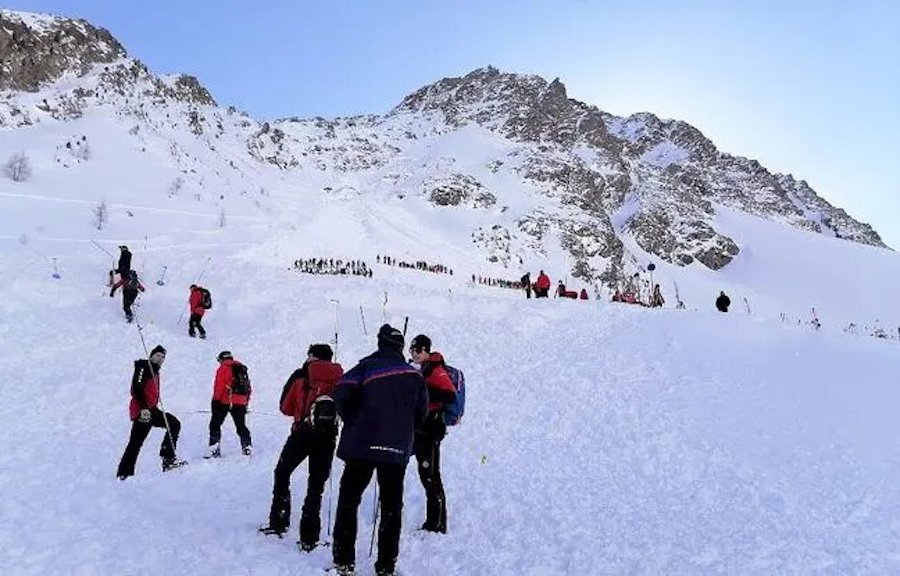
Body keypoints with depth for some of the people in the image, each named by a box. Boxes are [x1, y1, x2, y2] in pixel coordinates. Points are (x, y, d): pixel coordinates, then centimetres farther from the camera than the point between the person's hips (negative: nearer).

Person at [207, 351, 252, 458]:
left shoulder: (223, 368, -1)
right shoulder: (242, 369, 19)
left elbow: (219, 386, -11)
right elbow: (248, 388, 20)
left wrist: (215, 400, -9)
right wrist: (246, 403, 25)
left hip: (225, 401, -5)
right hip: (241, 402, 6)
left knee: (215, 424, 4)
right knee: (241, 426, 15)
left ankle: (215, 448, -6)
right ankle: (247, 446, 8)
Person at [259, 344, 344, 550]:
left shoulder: (301, 376, 0)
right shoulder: (339, 379, 6)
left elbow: (285, 407, 6)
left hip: (303, 433, -2)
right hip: (328, 436, 2)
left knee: (282, 473, 18)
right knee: (316, 486, 8)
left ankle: (279, 521, 14)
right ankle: (309, 537, 5)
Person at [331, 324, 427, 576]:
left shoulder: (368, 366, -3)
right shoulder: (414, 375, 8)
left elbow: (342, 394, -14)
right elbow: (420, 413, 11)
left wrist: (353, 423, 1)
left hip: (362, 444, -2)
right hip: (398, 449, 3)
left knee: (348, 500, 9)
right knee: (391, 507, 10)